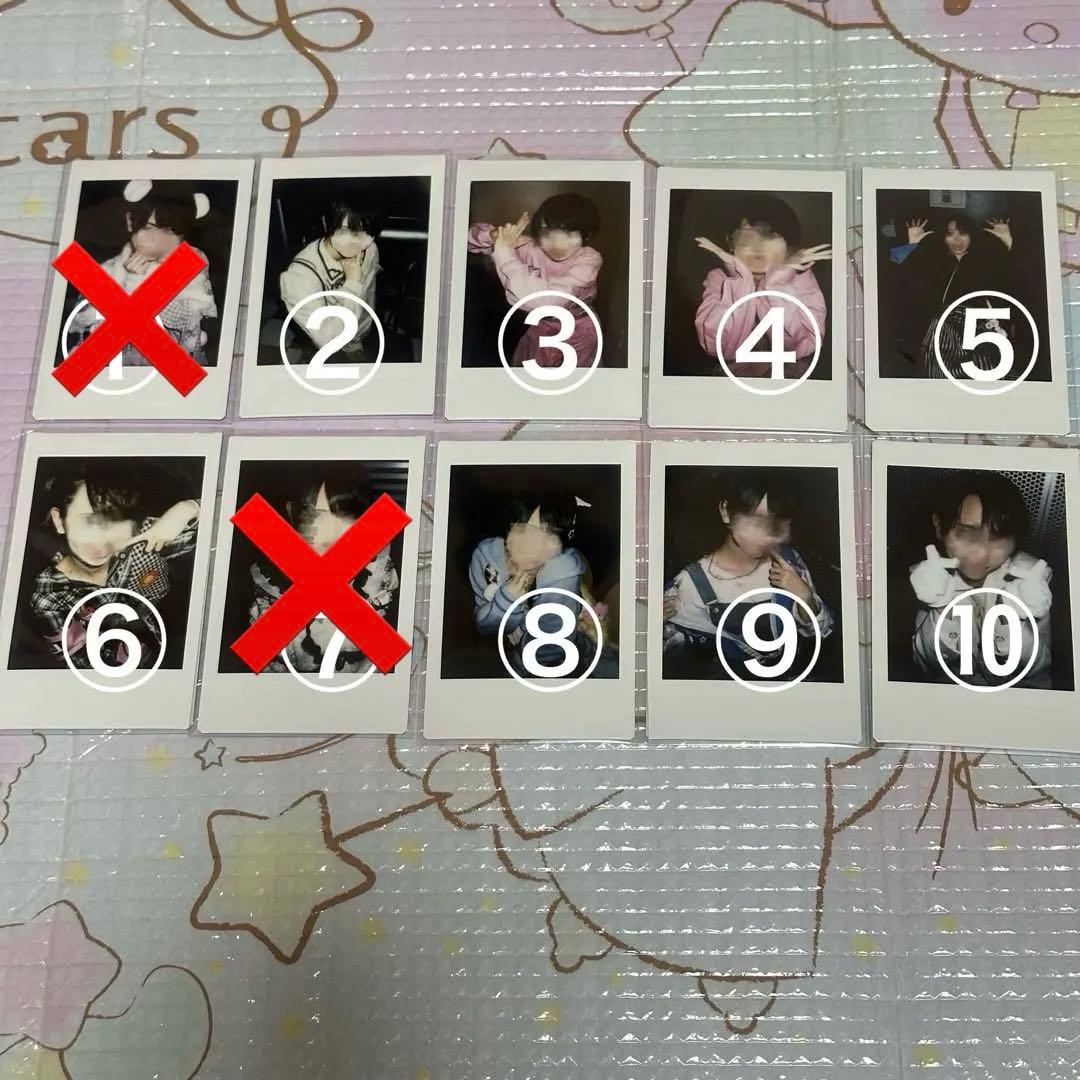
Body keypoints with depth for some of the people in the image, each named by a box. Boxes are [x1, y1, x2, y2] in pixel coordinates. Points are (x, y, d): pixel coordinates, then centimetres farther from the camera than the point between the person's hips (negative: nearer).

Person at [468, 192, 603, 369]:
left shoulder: (589, 260, -30)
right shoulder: (532, 248, -19)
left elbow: (545, 299, -44)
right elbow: (472, 237, -10)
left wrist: (504, 252, -39)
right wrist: (495, 236, -34)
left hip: (577, 335, -3)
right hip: (540, 329, 3)